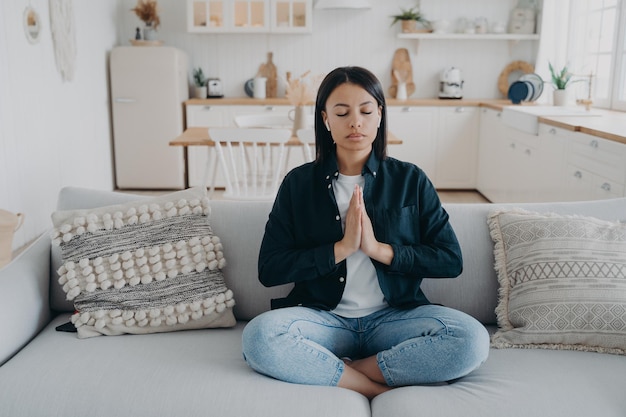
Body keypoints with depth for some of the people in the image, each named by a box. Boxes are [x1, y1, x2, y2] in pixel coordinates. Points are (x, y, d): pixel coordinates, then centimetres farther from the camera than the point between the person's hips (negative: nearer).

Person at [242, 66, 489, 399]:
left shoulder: (410, 180, 5)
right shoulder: (298, 183, 3)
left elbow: (451, 261, 0)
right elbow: (269, 269, -4)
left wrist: (379, 249, -12)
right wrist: (341, 248, -14)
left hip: (394, 317, 1)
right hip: (322, 318, 0)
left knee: (472, 339, -27)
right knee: (258, 337, -31)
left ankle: (345, 371, -14)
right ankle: (378, 390, -17)